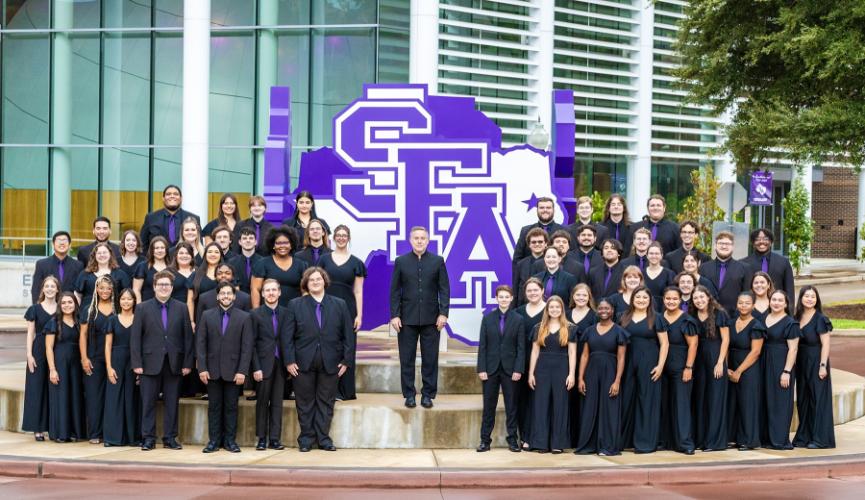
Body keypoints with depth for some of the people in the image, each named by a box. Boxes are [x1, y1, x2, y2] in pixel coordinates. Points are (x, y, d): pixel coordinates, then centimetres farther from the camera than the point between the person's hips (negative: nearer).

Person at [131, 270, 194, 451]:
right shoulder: (143, 308, 4)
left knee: (172, 403, 5)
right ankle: (148, 438, 8)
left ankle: (170, 438, 12)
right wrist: (136, 363, -7)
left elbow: (187, 336, 5)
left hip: (174, 364, 1)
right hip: (151, 363, -1)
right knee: (148, 402, 2)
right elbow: (135, 337, 0)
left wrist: (187, 363, -1)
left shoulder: (181, 308, 7)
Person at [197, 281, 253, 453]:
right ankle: (214, 440, 10)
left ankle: (230, 440, 10)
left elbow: (247, 346, -2)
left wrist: (242, 371, -9)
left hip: (233, 371, -1)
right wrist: (202, 368, -5)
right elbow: (200, 343, 4)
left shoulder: (244, 317, 2)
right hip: (213, 370, 1)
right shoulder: (207, 315, 6)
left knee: (231, 407, 4)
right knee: (214, 406, 5)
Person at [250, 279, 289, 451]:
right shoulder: (256, 314, 0)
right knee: (262, 402, 2)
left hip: (280, 364, 2)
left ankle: (274, 439, 7)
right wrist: (256, 367, -9)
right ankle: (262, 439, 8)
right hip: (264, 364, -2)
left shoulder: (286, 313, 7)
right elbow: (252, 343, -2)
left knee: (277, 402, 4)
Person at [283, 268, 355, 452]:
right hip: (303, 363, -1)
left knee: (326, 402, 5)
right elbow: (287, 336, 0)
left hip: (330, 363, 1)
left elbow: (348, 335, 6)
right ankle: (306, 438, 13)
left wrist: (346, 360, -1)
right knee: (305, 402, 5)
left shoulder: (339, 305, 7)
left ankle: (323, 438, 12)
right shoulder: (295, 305, 4)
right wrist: (289, 360, -8)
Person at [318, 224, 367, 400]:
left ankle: (346, 390, 9)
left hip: (348, 309, 0)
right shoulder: (324, 259, 8)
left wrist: (359, 315, -2)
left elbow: (358, 292, 4)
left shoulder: (356, 263, 6)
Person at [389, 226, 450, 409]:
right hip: (407, 318, 0)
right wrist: (394, 315, -4)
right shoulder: (401, 261, 5)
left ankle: (428, 394, 10)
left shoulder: (438, 261, 5)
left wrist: (443, 313, -7)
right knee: (407, 359, 3)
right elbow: (395, 291, 4)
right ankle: (409, 394, 11)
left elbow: (444, 289, 3)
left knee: (430, 359, 2)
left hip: (431, 318, 0)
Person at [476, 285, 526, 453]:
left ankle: (512, 439, 11)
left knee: (511, 406, 5)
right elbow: (482, 345, 2)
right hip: (491, 368, 1)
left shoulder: (518, 320, 1)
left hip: (510, 369, -1)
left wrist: (518, 369, -8)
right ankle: (485, 440, 8)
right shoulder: (487, 318, 4)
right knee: (489, 406, 4)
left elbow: (521, 347, -1)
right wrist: (481, 368, -5)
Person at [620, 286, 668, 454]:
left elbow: (664, 343, 0)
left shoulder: (655, 319, 3)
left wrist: (660, 366, -9)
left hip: (649, 365, -3)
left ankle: (646, 443, 4)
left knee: (647, 401, -1)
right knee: (626, 401, 4)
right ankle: (624, 440, 14)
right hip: (628, 364, 3)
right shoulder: (624, 318, 11)